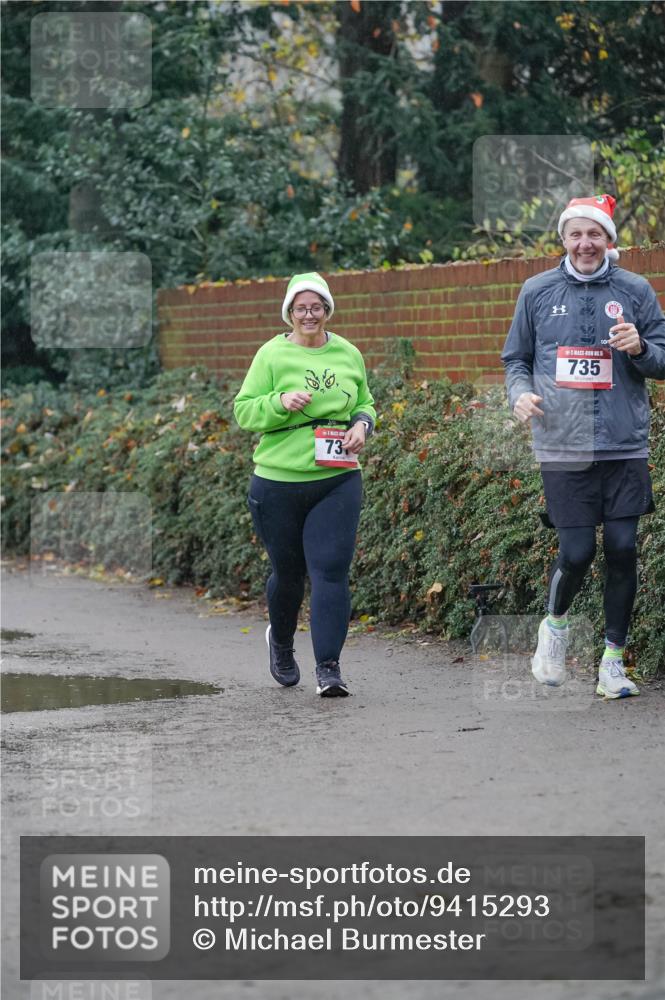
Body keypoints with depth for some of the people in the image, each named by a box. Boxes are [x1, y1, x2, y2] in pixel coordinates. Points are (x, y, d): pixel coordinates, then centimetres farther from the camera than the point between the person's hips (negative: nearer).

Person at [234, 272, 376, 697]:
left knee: (331, 569, -10)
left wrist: (362, 425, -1)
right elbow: (243, 411, -3)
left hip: (338, 481, 2)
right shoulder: (272, 355, -3)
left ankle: (329, 667, -9)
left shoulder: (348, 354, 8)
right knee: (288, 572, 12)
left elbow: (365, 403, 21)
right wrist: (280, 402, -20)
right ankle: (280, 642, 41)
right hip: (279, 482, -1)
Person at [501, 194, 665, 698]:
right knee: (577, 552, -4)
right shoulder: (537, 292, 6)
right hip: (563, 448, -1)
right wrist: (521, 392, -5)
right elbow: (516, 358, 15)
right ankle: (555, 624, 27)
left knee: (623, 549, -1)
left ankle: (613, 658, 12)